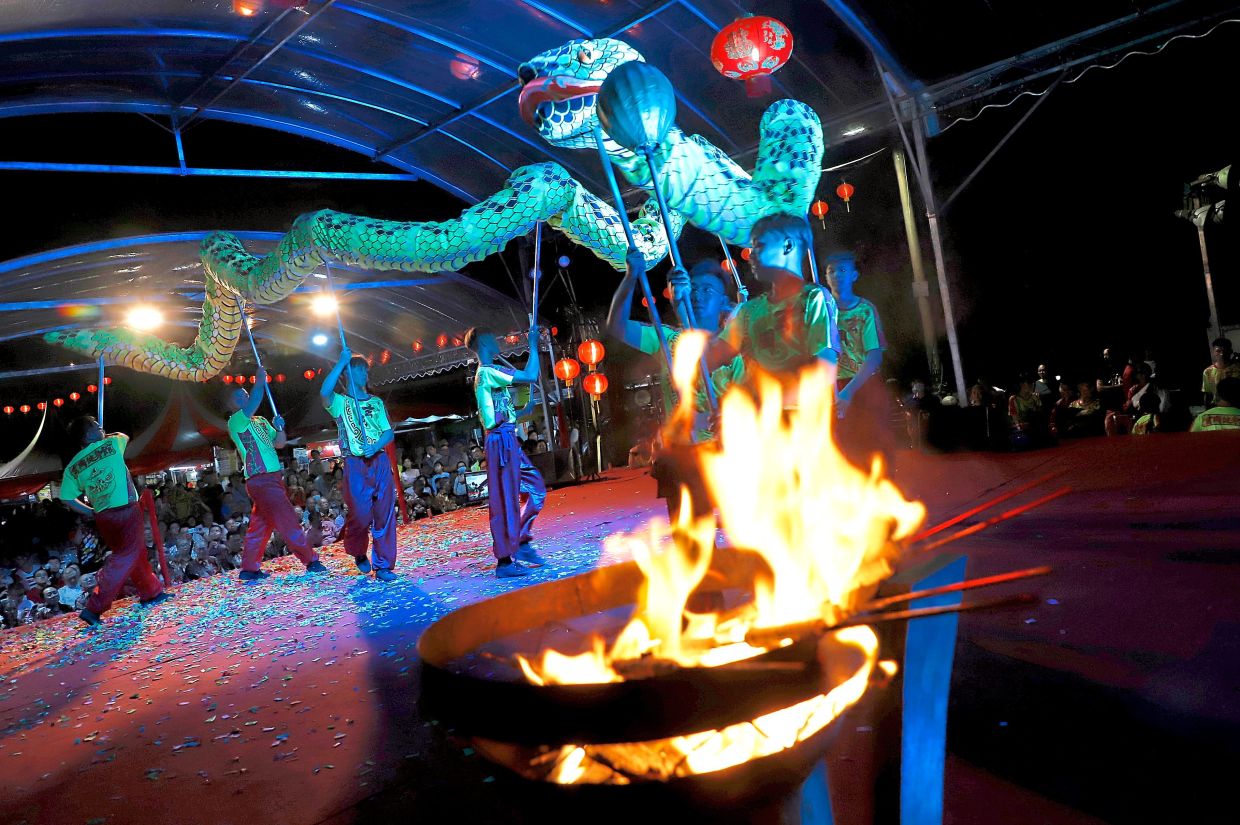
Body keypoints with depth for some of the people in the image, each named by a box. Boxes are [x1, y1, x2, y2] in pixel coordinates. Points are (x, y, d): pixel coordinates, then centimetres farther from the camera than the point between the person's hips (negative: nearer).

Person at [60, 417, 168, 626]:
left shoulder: (72, 466, 6)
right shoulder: (110, 445, -5)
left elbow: (67, 498, 3)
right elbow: (124, 436, 18)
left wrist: (90, 512, 13)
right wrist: (105, 436, 33)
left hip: (103, 517, 7)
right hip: (125, 510, -7)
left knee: (137, 553, 20)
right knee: (125, 558, -4)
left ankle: (151, 593, 32)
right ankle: (94, 607, -10)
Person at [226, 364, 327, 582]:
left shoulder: (261, 422, 20)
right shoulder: (235, 422, -3)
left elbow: (280, 443, 19)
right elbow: (252, 406, -21)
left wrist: (279, 428, 0)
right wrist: (260, 382, -14)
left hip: (273, 478, 8)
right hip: (260, 480, -8)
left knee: (261, 524, 11)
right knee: (288, 519, -9)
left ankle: (249, 568, 17)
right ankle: (311, 560, -7)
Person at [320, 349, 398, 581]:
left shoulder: (376, 402, 18)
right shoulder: (340, 402, 8)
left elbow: (388, 432, 9)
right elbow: (324, 393, -17)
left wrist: (376, 446, -12)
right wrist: (342, 362, -11)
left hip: (380, 461, 3)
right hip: (355, 464, -3)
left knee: (384, 514, -2)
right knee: (361, 515, -7)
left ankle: (383, 564, 5)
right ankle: (358, 552, 23)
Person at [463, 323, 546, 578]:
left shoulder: (485, 374, 21)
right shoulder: (488, 372, -11)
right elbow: (530, 376, -19)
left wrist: (523, 412, 20)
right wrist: (533, 344, -9)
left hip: (508, 441, 10)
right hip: (502, 441, -10)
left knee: (535, 488, 13)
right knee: (505, 500, -5)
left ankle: (521, 542, 17)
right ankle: (505, 560, 1)